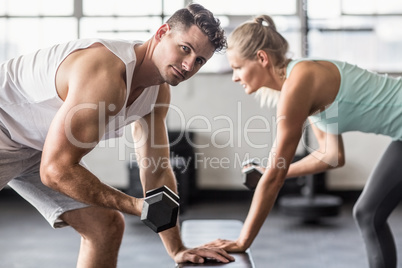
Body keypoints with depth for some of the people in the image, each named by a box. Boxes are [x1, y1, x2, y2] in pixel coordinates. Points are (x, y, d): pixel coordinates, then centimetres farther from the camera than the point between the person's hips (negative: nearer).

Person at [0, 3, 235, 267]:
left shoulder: (159, 92, -5)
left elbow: (157, 171, 1)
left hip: (38, 146, 9)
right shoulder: (107, 75, -34)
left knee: (107, 226, 2)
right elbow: (56, 170, -33)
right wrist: (136, 205, -27)